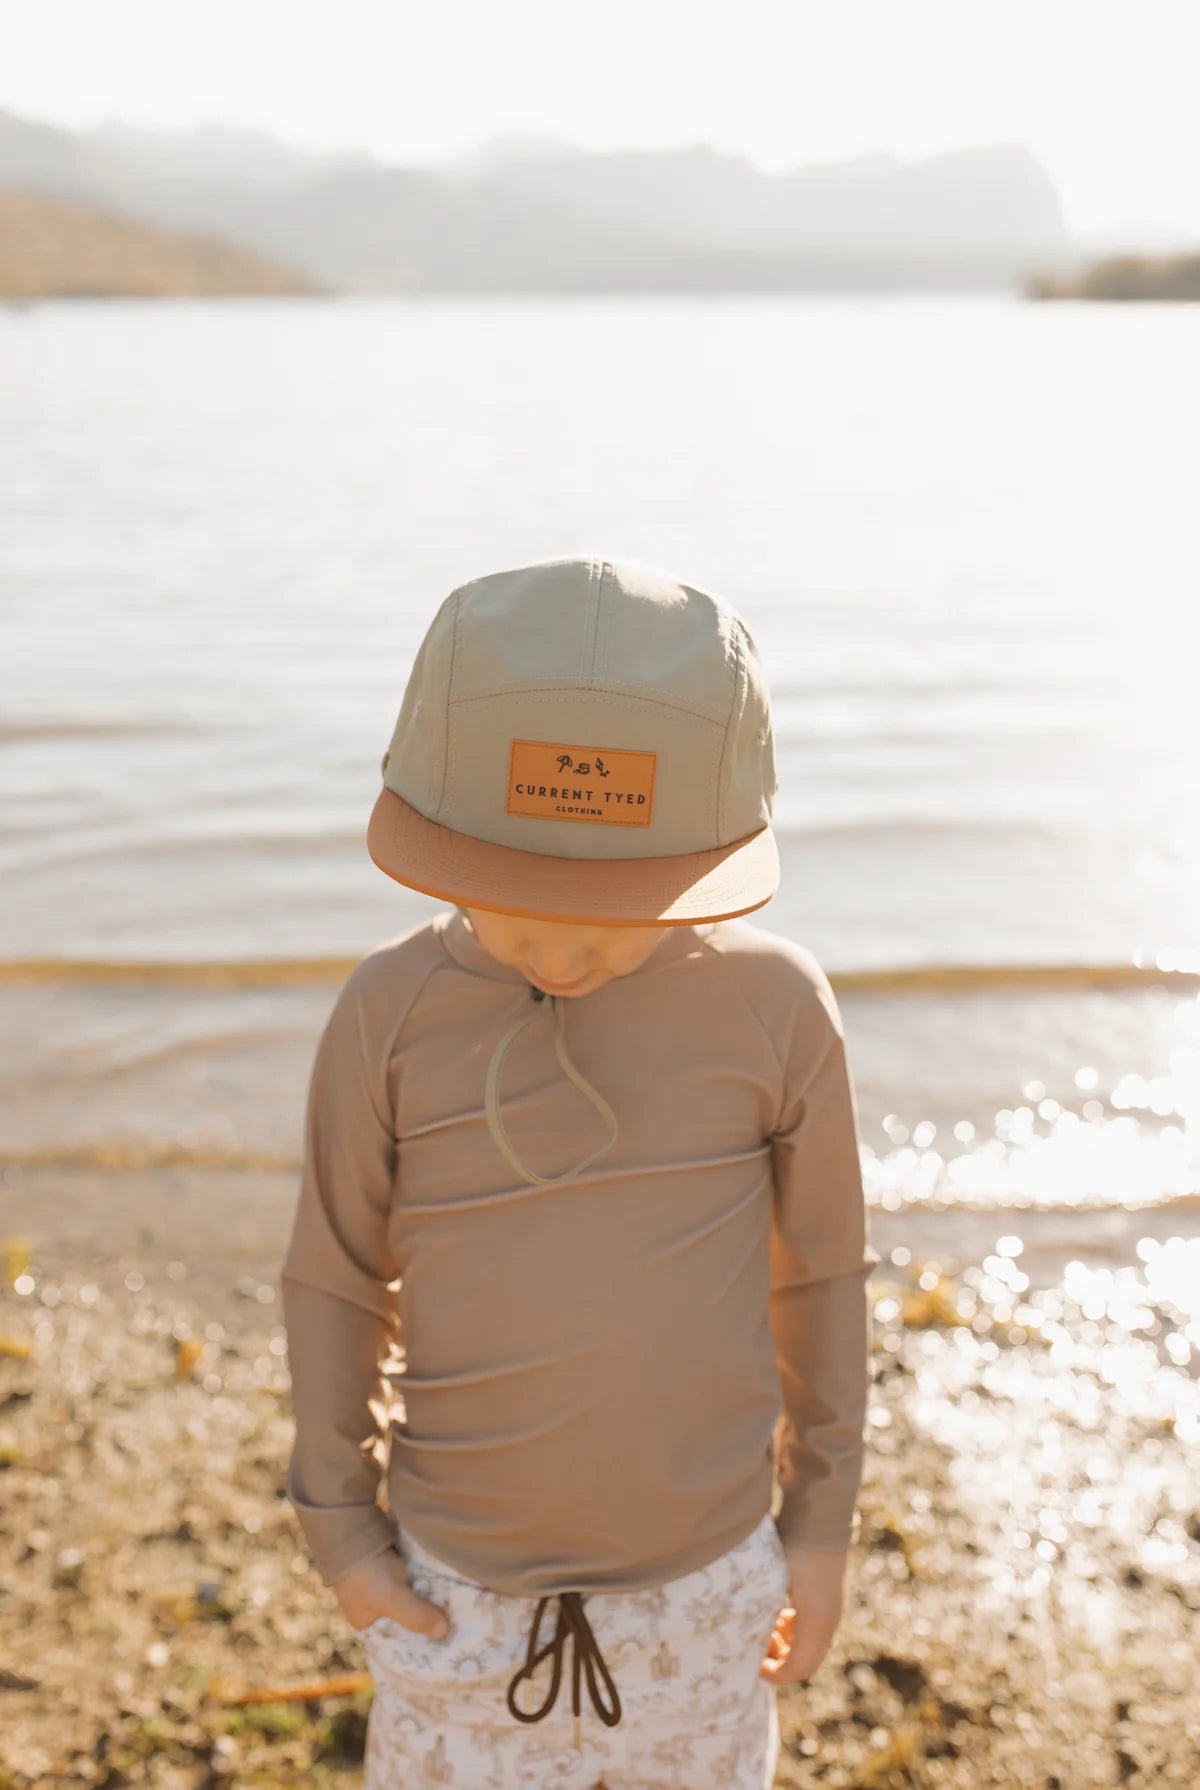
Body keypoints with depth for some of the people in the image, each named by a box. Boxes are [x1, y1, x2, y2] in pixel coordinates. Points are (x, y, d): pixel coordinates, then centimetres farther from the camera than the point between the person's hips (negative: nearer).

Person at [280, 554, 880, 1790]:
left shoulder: (775, 1005, -14)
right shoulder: (390, 1015, -15)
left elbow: (817, 1268, -2)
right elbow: (335, 1278, -3)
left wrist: (824, 1522, 4)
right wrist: (338, 1525, 0)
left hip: (708, 1585, 1)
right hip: (460, 1591, 0)